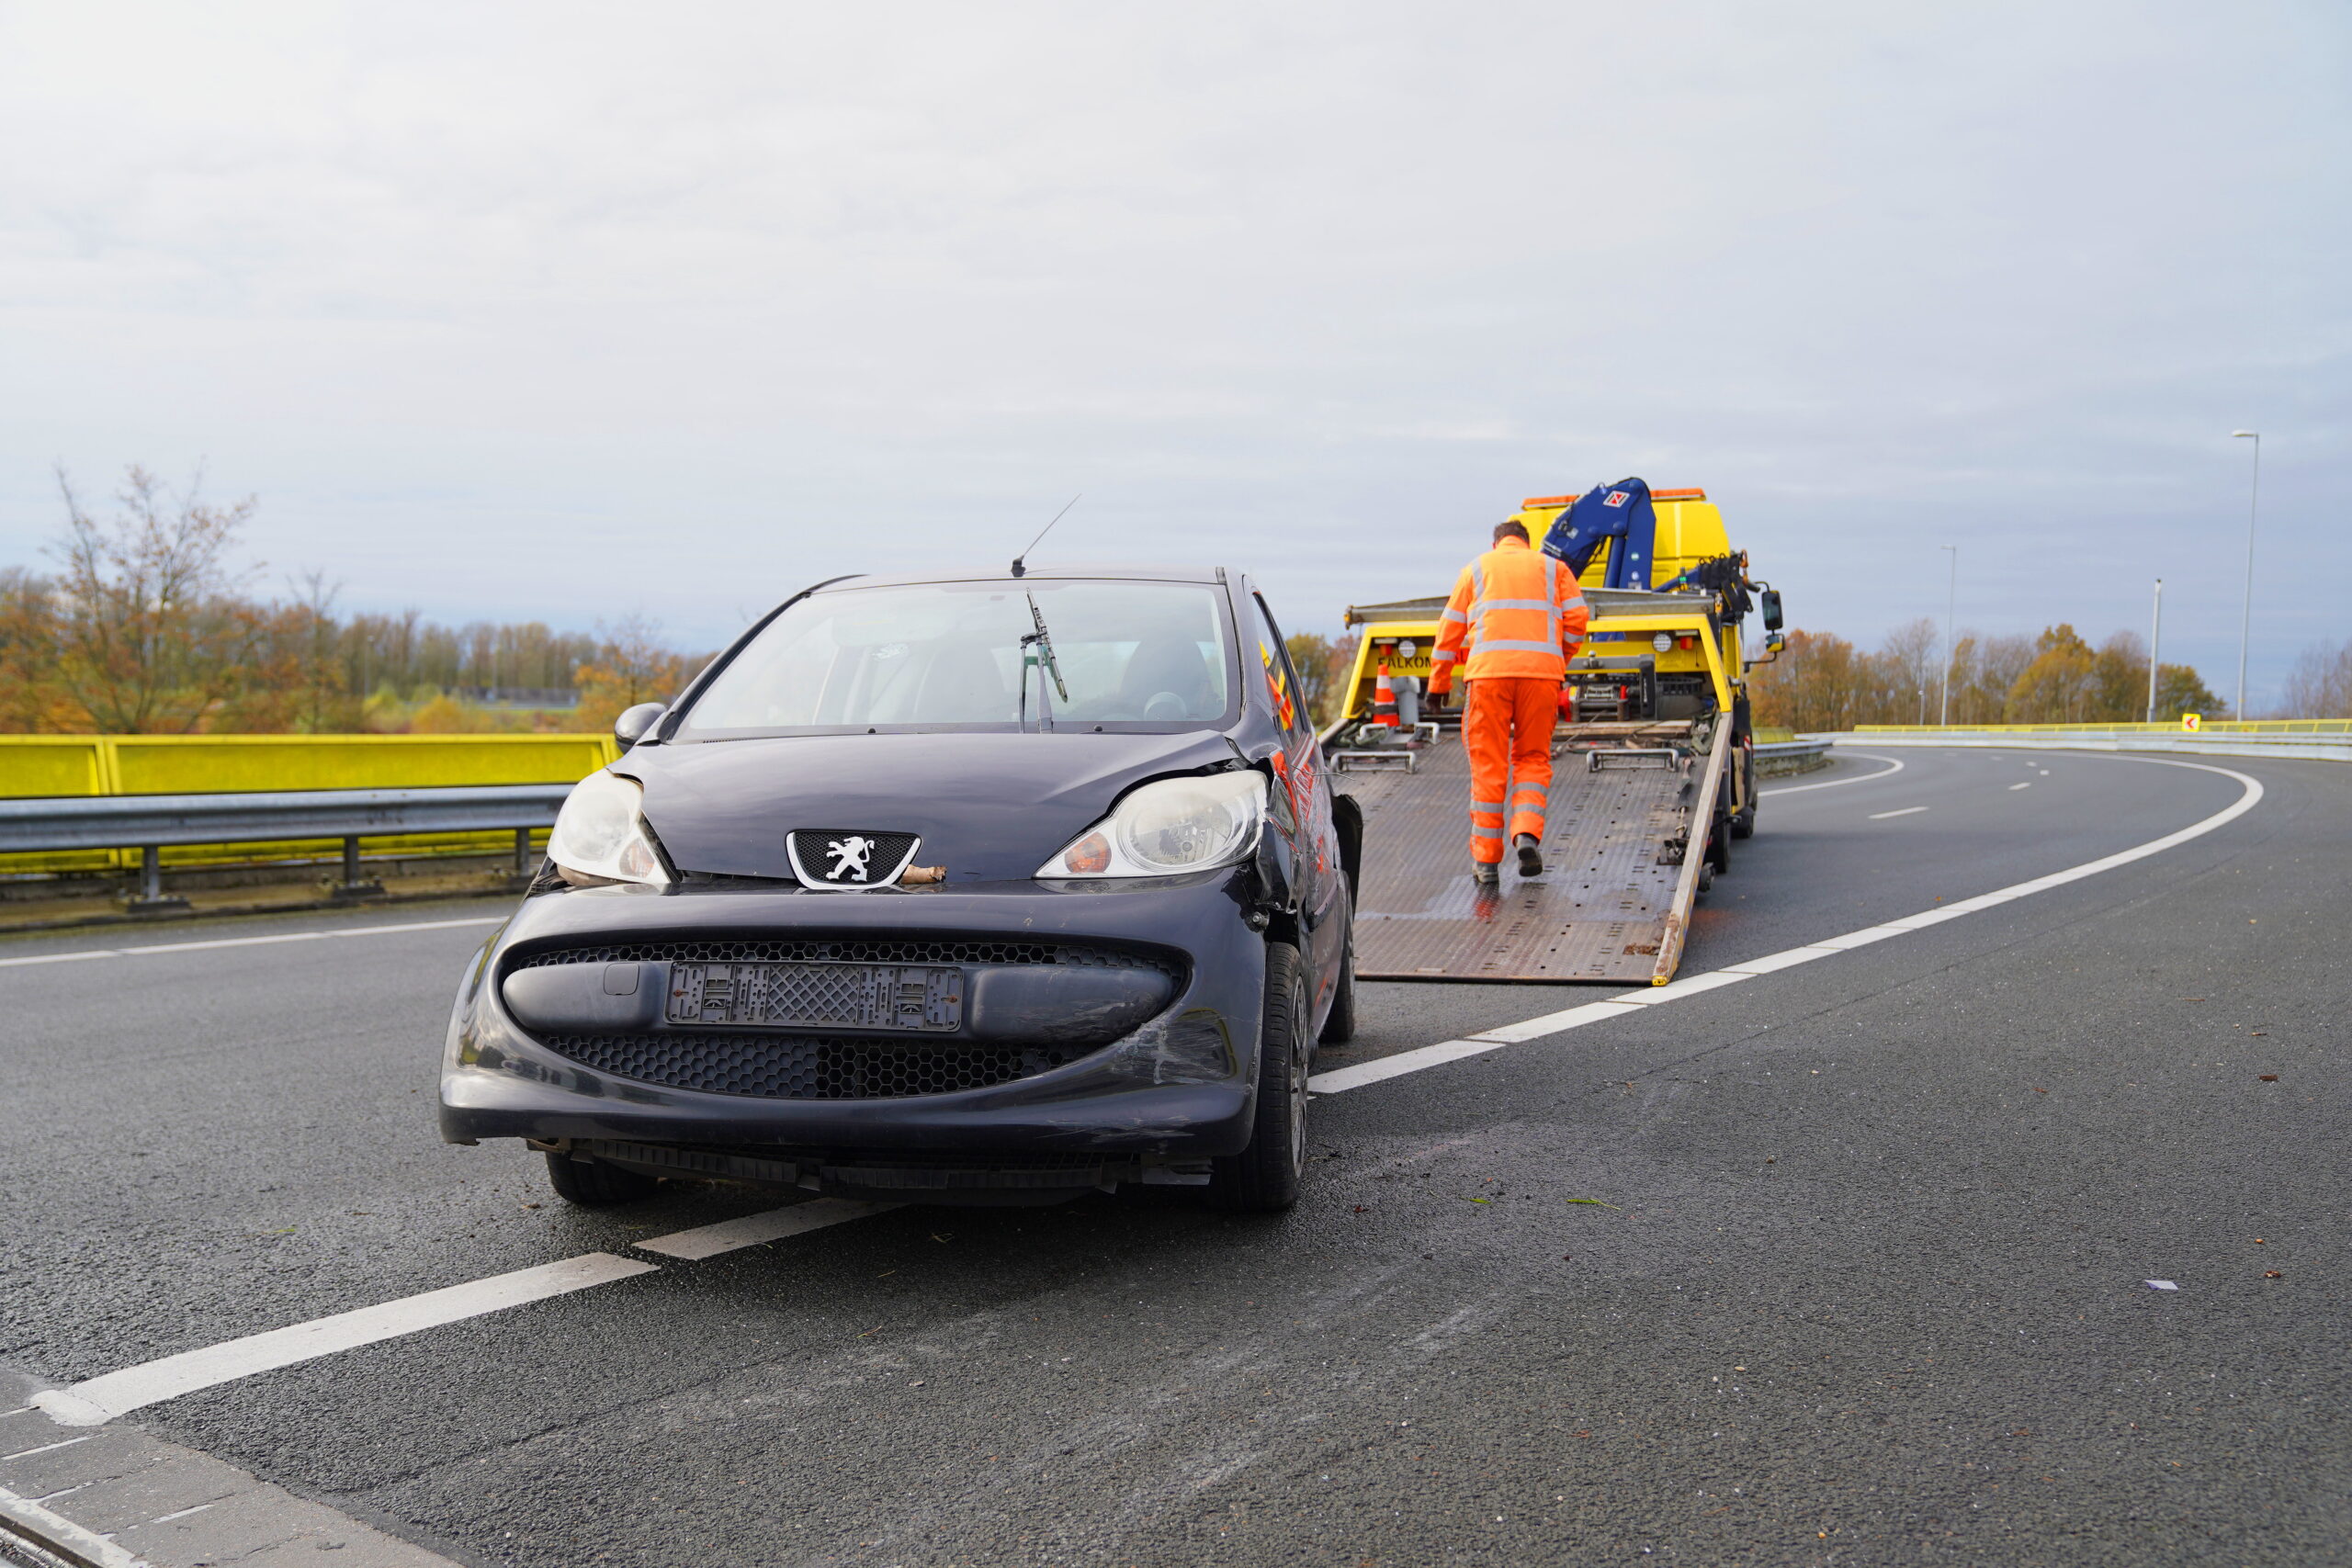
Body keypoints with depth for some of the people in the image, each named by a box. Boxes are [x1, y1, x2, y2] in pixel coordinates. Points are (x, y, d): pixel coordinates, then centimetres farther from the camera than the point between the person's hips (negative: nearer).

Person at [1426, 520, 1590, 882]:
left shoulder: (1476, 568, 20)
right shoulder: (1552, 567, 21)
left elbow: (1451, 628, 16)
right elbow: (1578, 617, 9)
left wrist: (1438, 682, 21)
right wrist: (1560, 660, 23)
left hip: (1489, 669, -1)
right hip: (1542, 671, 1)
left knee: (1487, 764, 2)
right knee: (1533, 758, 11)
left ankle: (1486, 859, 3)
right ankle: (1527, 833, -12)